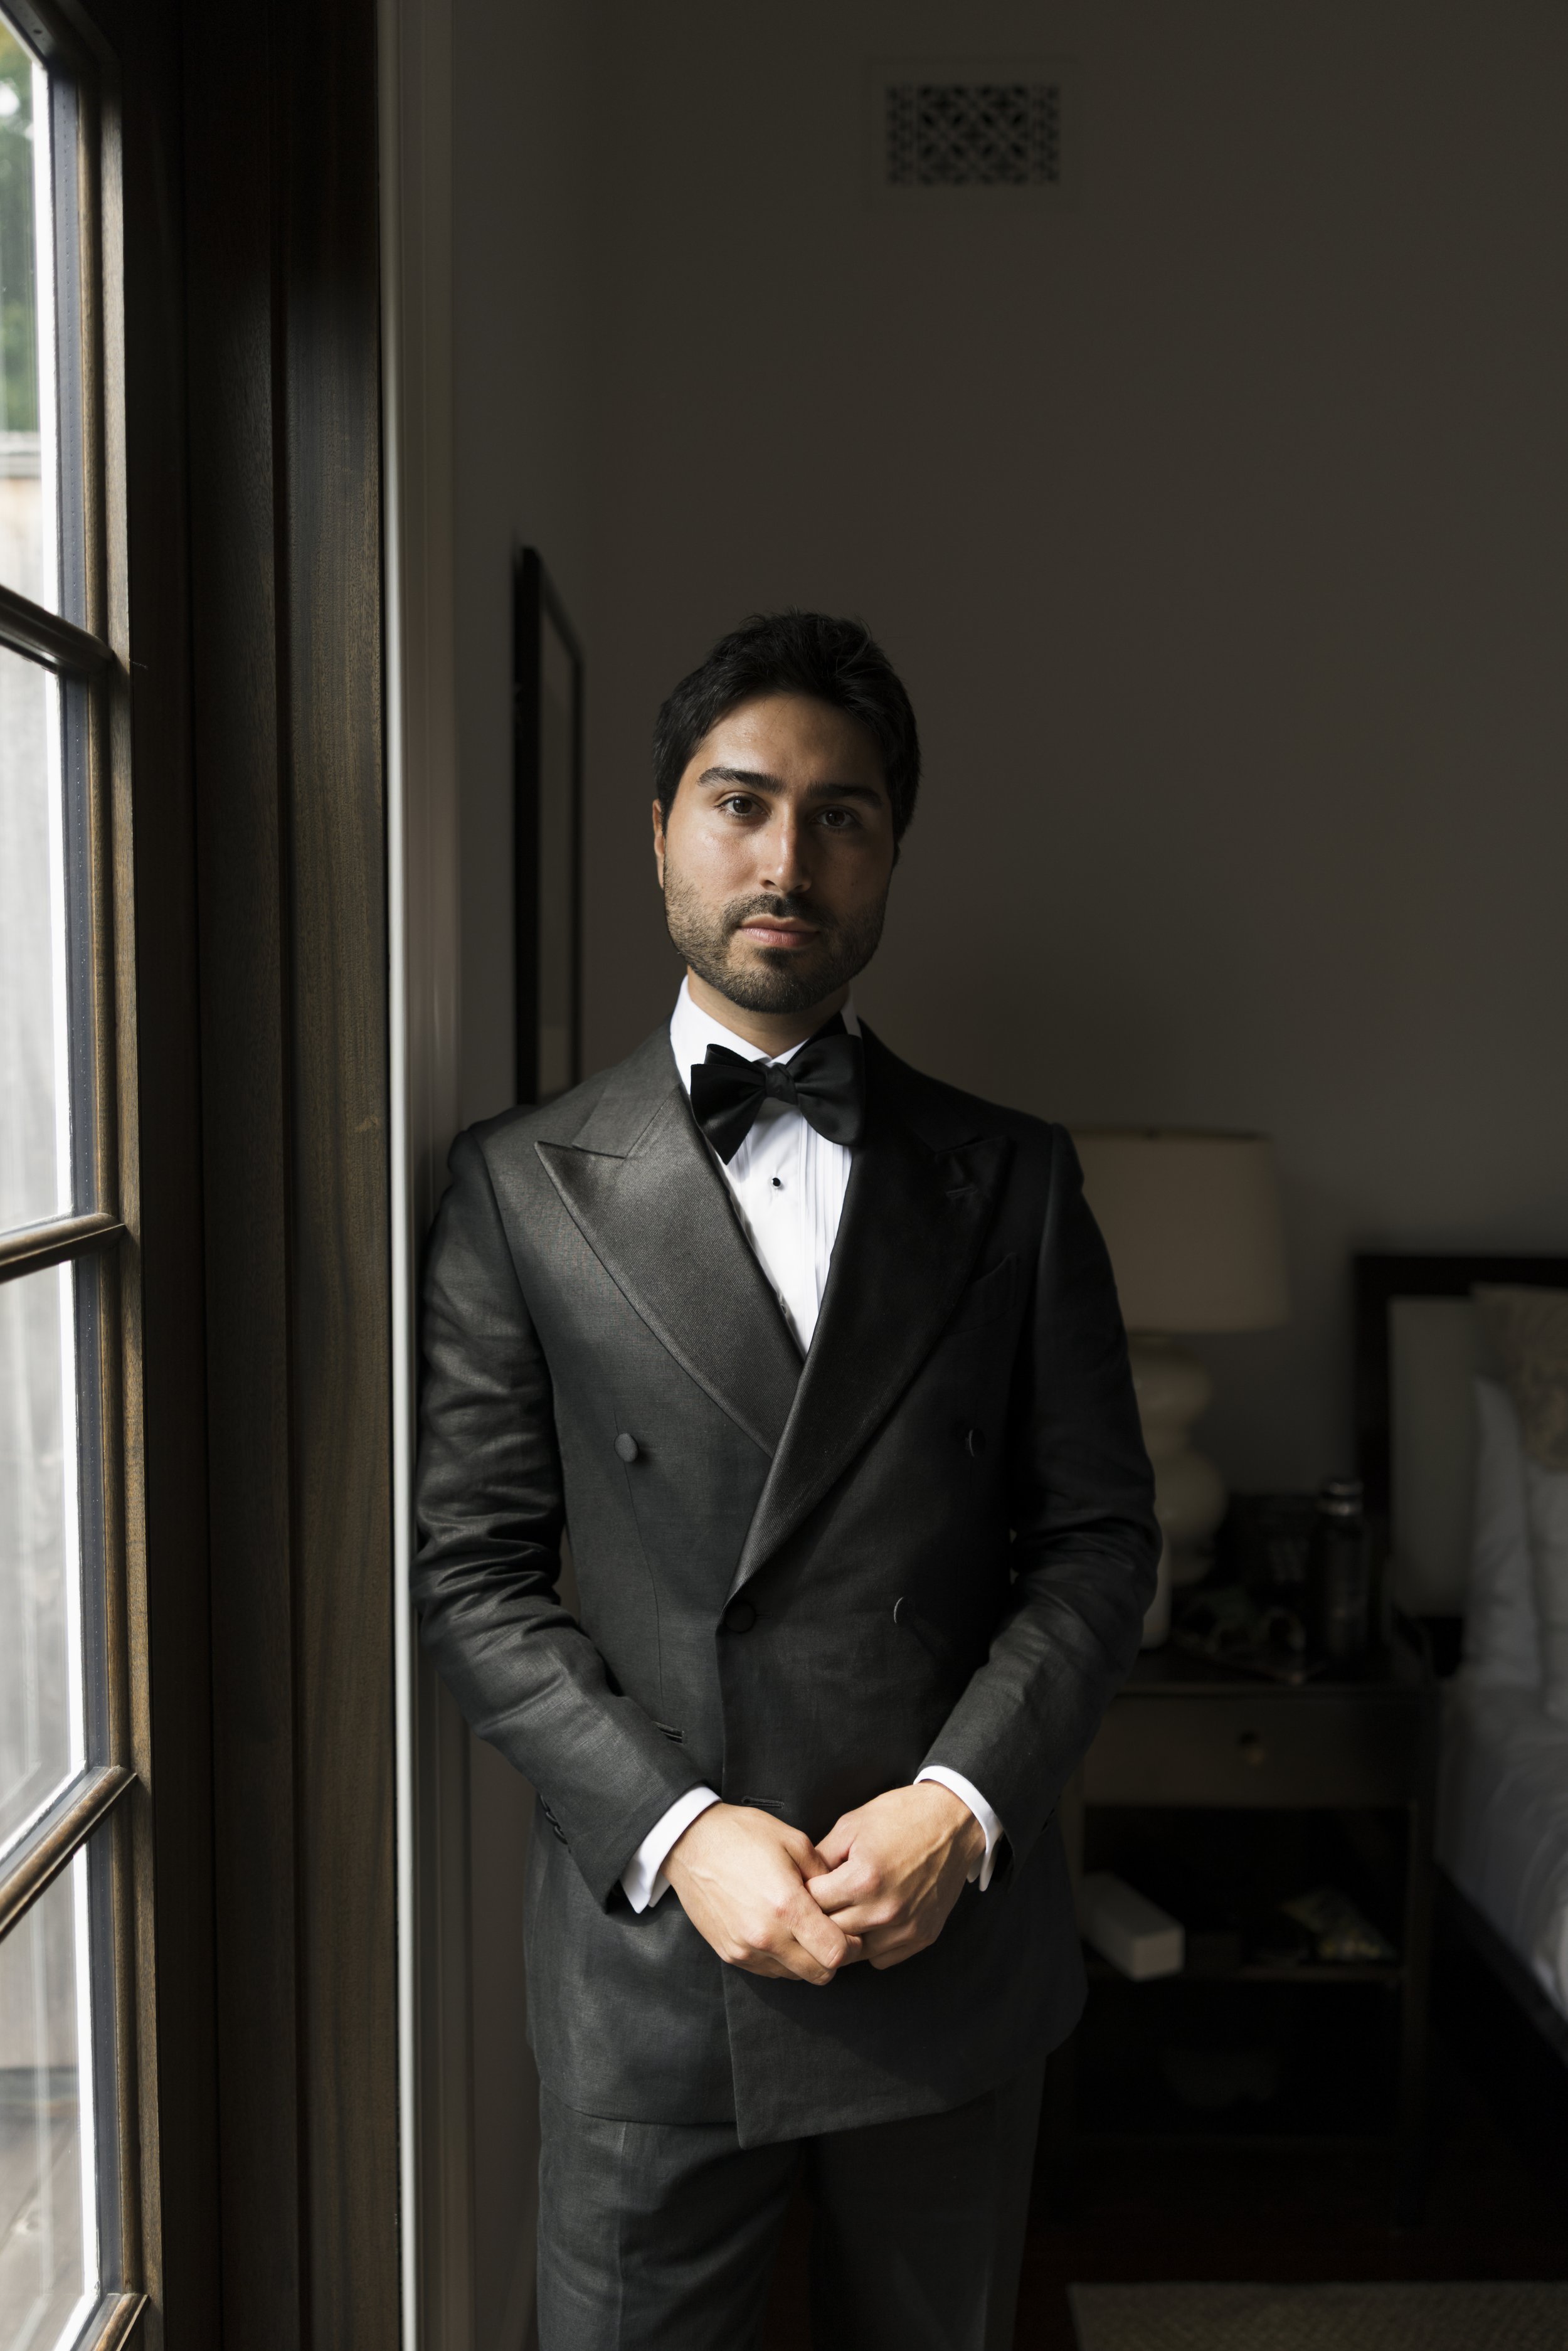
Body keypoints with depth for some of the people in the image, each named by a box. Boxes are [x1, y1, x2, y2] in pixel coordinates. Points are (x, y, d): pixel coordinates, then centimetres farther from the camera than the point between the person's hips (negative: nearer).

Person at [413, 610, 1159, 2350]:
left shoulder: (1014, 1180, 2)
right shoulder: (521, 1185, -2)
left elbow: (1100, 1537, 1)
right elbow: (473, 1573, -4)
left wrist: (962, 1805, -12)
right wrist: (674, 1832, -14)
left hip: (957, 1933, 2)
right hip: (651, 1949, -1)